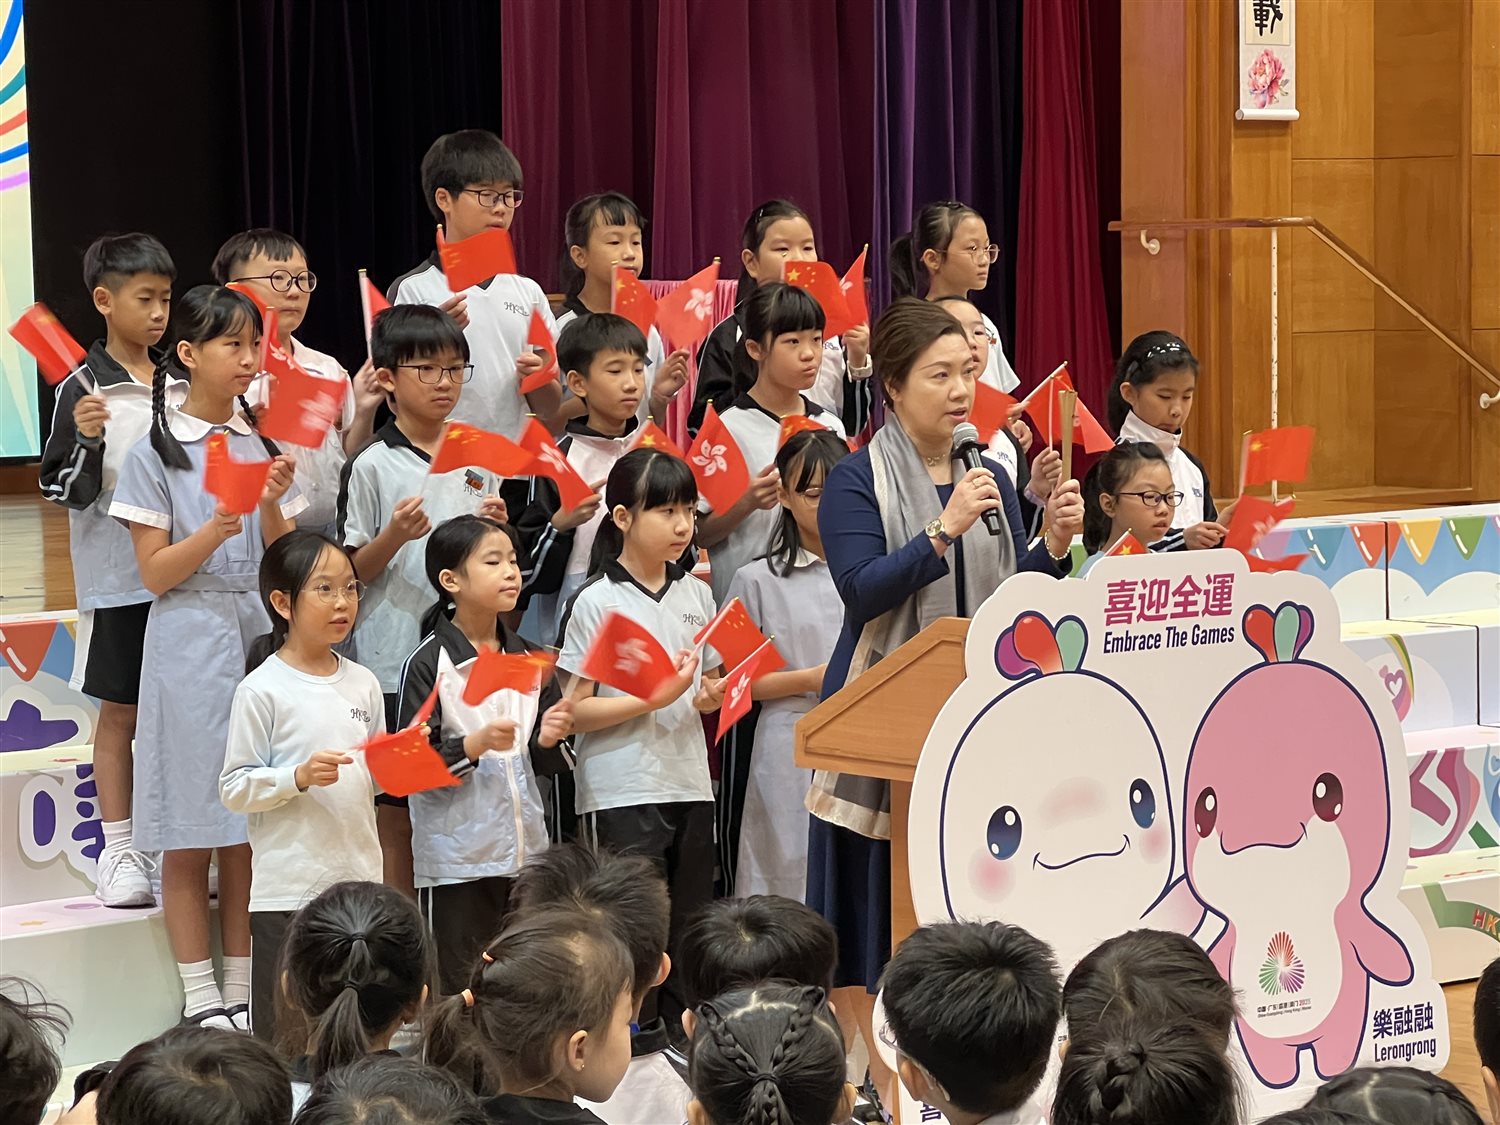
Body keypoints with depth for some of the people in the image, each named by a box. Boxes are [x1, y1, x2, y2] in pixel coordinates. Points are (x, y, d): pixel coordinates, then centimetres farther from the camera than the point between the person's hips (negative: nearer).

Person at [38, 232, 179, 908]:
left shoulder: (180, 388, 9)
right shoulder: (85, 390, -7)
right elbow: (63, 490, -9)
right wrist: (86, 441, -26)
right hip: (119, 579, -5)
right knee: (120, 712, 3)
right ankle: (118, 853, 10)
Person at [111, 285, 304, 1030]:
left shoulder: (264, 445, 9)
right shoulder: (155, 455, -3)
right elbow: (155, 573, -5)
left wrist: (272, 506, -11)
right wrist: (214, 531, -21)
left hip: (261, 637, 4)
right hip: (190, 644, -4)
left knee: (251, 832, 6)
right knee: (190, 839, 0)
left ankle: (241, 993, 14)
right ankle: (200, 1000, 5)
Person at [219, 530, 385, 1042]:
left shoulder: (362, 683, 9)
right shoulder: (262, 690, -8)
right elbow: (234, 789, -9)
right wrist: (299, 777, -22)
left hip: (359, 881, 5)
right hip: (288, 889, -5)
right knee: (283, 1032, 1)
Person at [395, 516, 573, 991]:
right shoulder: (428, 663, -7)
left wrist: (548, 740, -6)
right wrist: (475, 745, -25)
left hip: (524, 845, 5)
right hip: (457, 857, -5)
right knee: (462, 990, -1)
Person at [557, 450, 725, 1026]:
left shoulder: (696, 594, 11)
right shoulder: (596, 602, -7)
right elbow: (575, 711, -9)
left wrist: (710, 698, -1)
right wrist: (653, 700, -18)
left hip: (690, 784, 6)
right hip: (622, 794, -6)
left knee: (690, 937, 8)